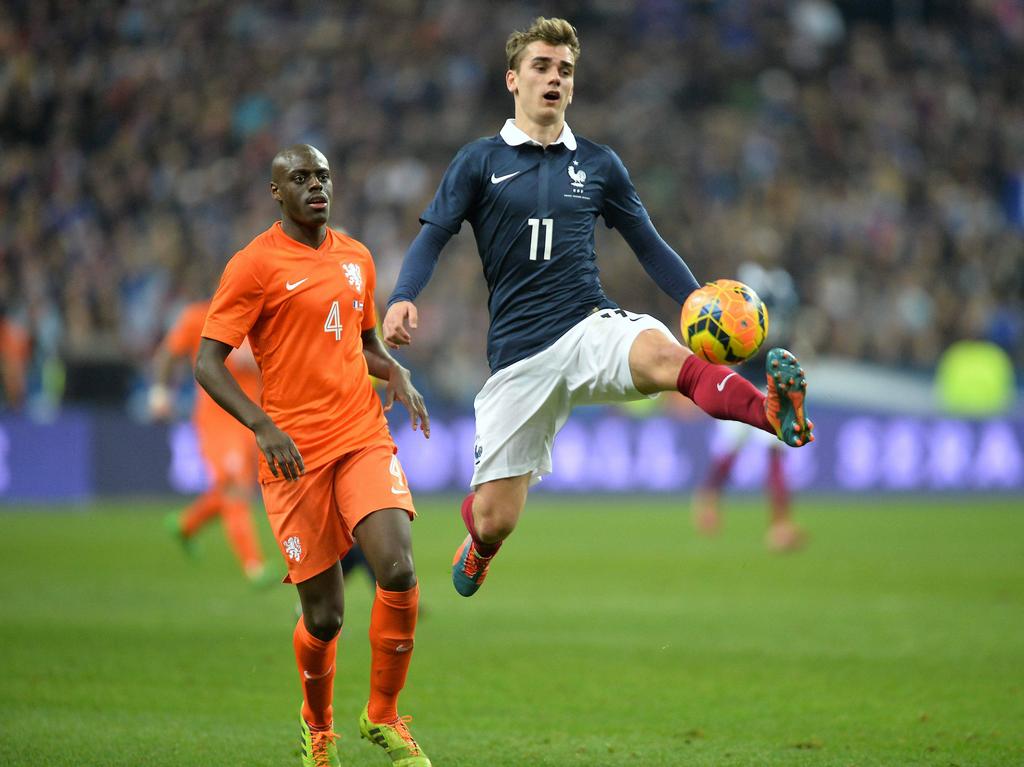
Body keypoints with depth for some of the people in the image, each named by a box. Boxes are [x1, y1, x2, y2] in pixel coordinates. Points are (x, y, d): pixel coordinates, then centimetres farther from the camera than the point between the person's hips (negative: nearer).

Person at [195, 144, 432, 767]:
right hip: (295, 452, -4)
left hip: (364, 439, 4)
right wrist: (262, 424, -22)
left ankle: (384, 716, 1)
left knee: (399, 571, -19)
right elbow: (208, 364, -8)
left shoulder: (357, 257, 13)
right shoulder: (255, 264, -5)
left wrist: (396, 372, 5)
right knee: (324, 617, 0)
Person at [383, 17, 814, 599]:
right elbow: (433, 238, 1)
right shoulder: (480, 162, 6)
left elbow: (649, 245, 18)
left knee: (665, 354, -36)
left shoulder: (598, 165, 12)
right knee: (495, 520, -1)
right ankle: (478, 541, 39)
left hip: (592, 328, 1)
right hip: (519, 351, 0)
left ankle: (775, 413, -65)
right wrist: (404, 299, -19)